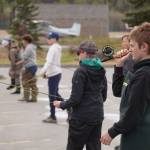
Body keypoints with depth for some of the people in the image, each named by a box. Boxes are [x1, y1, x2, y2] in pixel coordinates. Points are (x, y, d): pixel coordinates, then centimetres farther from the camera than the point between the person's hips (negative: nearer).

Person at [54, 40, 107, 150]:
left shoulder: (81, 71, -14)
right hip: (97, 116, 7)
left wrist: (62, 104, -1)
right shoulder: (101, 72, 7)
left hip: (82, 118, -7)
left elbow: (75, 99, -16)